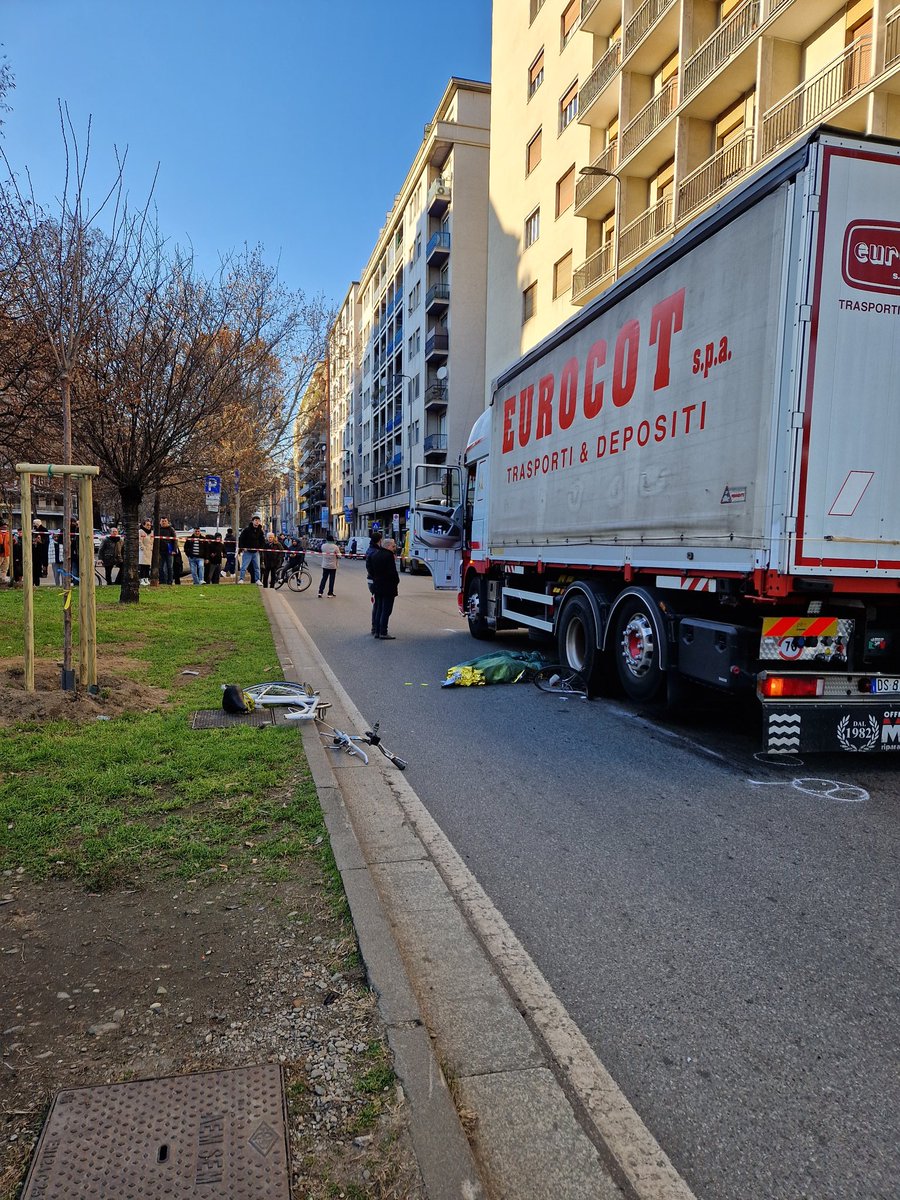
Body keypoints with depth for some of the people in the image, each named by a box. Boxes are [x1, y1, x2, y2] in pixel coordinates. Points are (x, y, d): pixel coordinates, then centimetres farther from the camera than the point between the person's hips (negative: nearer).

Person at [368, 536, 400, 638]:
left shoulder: (373, 554, 8)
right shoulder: (389, 555, -17)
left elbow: (369, 567, 12)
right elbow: (392, 571, -19)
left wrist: (375, 578, 14)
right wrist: (396, 581, -6)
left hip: (377, 585, 8)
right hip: (388, 587, -8)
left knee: (377, 608, 15)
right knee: (386, 610, -3)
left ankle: (376, 630, 18)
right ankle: (383, 632, -3)